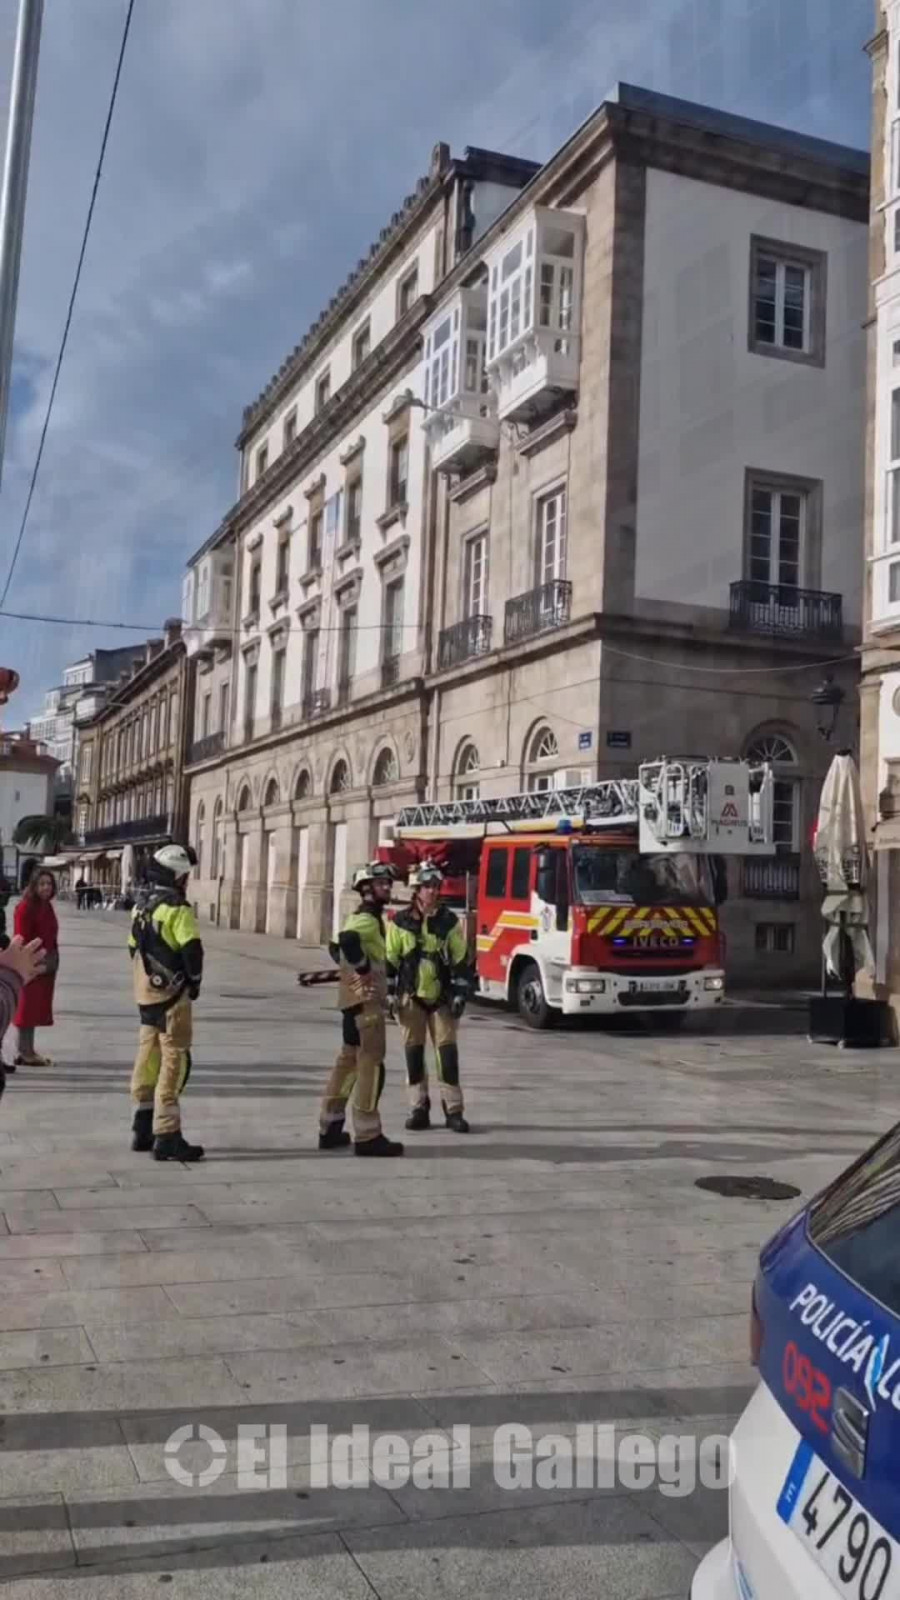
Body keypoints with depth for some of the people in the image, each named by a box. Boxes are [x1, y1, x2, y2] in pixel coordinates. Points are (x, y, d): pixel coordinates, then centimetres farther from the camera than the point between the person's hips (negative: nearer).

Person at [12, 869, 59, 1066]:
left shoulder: (47, 906, 12)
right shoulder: (25, 907, -14)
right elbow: (22, 939, -17)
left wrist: (53, 961, 12)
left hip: (46, 965, 9)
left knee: (37, 1007, 12)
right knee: (27, 1007, -2)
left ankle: (28, 1050, 20)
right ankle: (24, 1052, 3)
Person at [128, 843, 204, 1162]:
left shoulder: (141, 906, 11)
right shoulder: (177, 909, -15)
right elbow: (192, 950, -21)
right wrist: (194, 981, -5)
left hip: (145, 995, 9)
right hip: (171, 995, -9)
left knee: (148, 1058, 16)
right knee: (174, 1062, -6)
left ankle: (143, 1129, 25)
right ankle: (166, 1136, -7)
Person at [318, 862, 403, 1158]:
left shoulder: (365, 917, 18)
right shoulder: (367, 918, -14)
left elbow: (337, 947, 28)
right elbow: (348, 939, -35)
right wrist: (364, 968, -24)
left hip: (355, 999, 11)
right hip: (366, 999, -11)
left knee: (348, 1061, 15)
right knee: (371, 1065, -7)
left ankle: (330, 1127, 22)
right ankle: (368, 1137, -5)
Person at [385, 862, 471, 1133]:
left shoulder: (449, 921, -1)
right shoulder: (400, 922, -2)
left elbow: (460, 960, 1)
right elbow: (389, 961, 1)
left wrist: (460, 993, -5)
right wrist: (388, 994, -2)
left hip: (441, 998, 0)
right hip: (411, 997, 0)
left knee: (447, 1051, -2)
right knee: (414, 1052, 4)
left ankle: (453, 1110, 4)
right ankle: (419, 1108, 12)